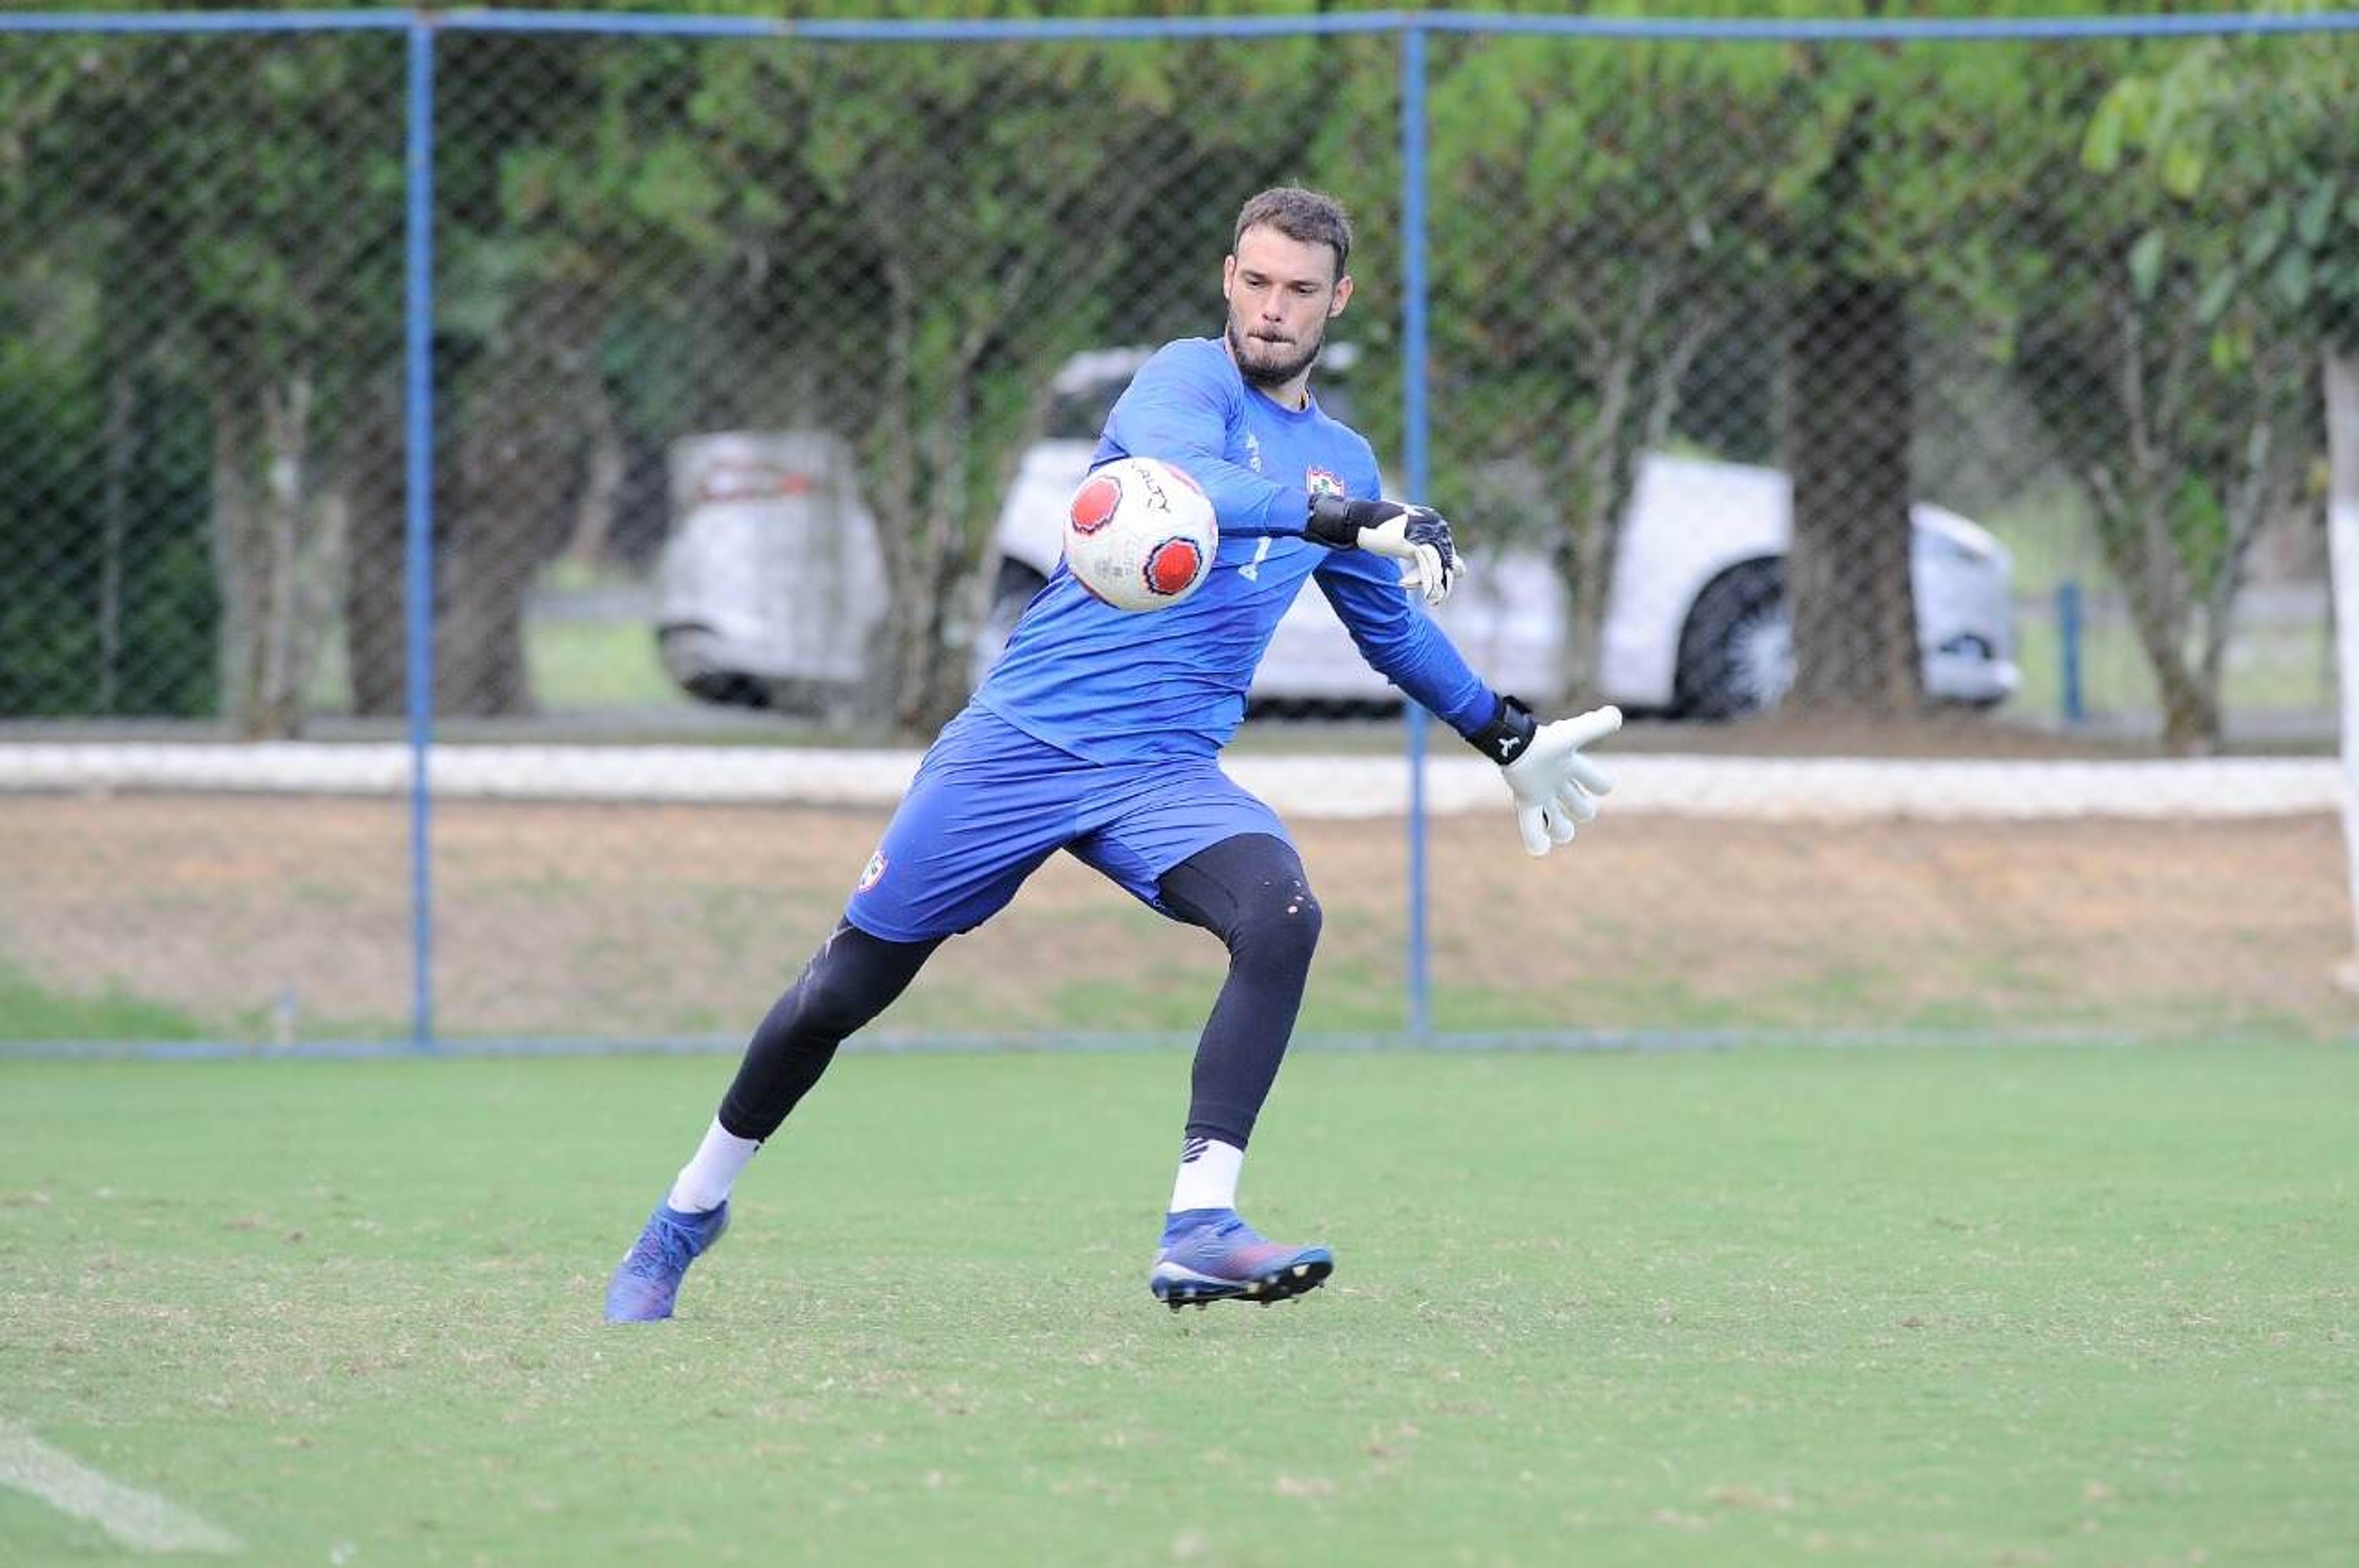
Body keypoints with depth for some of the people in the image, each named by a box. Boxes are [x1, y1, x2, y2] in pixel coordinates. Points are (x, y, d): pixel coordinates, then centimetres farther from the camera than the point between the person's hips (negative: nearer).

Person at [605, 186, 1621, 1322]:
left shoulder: (1340, 461, 14)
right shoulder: (1187, 380, -6)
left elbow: (1393, 625, 32)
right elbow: (1185, 486, -31)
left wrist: (1509, 740, 36)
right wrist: (1353, 521, -43)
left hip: (1164, 775, 4)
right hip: (1020, 740, -4)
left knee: (1281, 914, -28)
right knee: (843, 992, 3)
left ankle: (1199, 1226, -31)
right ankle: (693, 1207, 27)